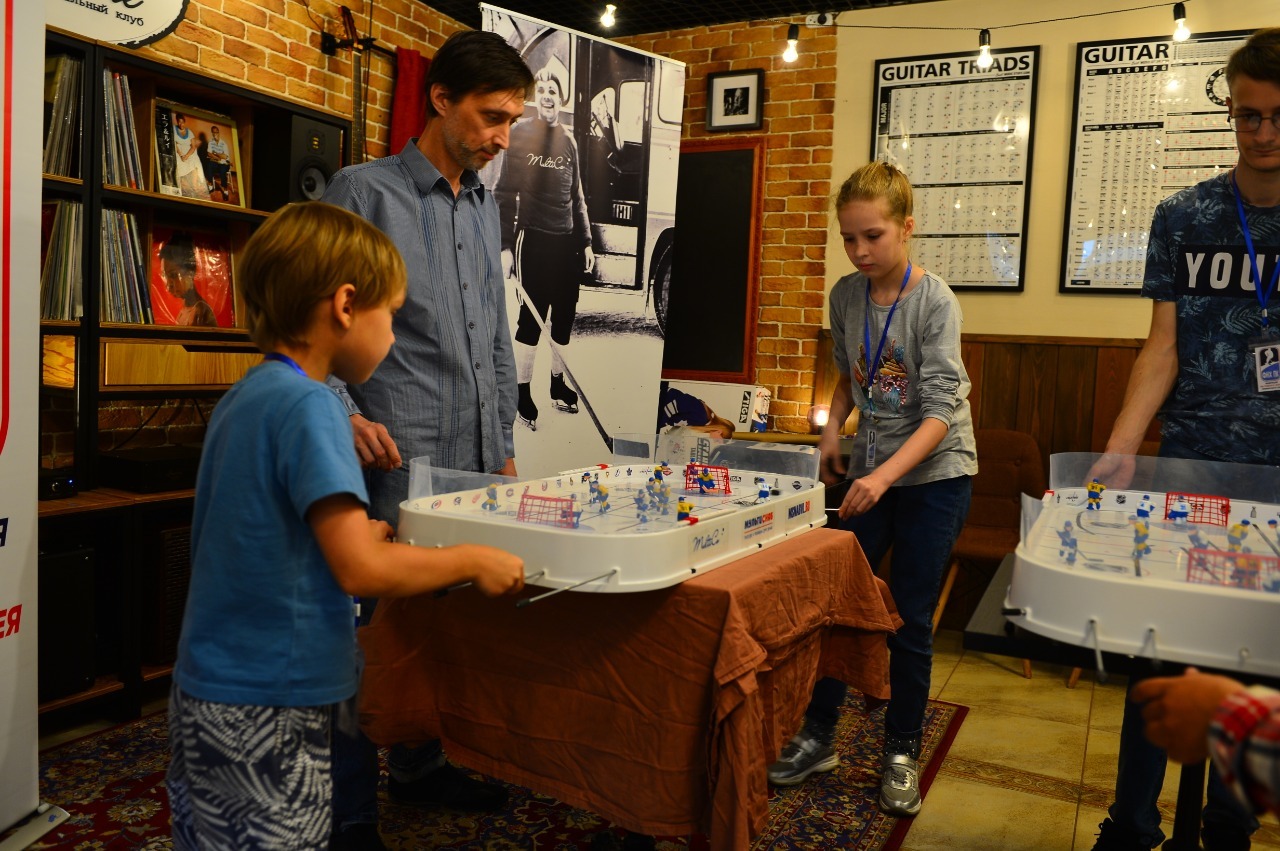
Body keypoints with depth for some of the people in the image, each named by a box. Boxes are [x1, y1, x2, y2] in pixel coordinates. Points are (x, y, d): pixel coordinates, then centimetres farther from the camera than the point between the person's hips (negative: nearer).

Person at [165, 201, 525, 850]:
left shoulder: (242, 397, 7)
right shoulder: (308, 406, -20)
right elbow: (362, 570, -25)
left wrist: (356, 533, 10)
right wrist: (474, 560, -13)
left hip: (208, 692, 9)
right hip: (265, 714, -9)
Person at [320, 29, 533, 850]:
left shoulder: (486, 207, 16)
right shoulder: (363, 189, -3)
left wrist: (504, 439, 18)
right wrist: (346, 415, -16)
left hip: (475, 459, 7)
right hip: (396, 459, -6)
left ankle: (421, 763, 34)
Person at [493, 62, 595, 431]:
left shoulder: (569, 140, 12)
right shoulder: (520, 133, -2)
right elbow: (505, 192, -5)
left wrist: (586, 241, 14)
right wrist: (505, 245, -12)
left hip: (567, 242, 5)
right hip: (533, 238, -5)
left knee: (564, 317, 9)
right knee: (531, 318, -4)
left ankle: (558, 386, 22)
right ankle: (522, 394, 5)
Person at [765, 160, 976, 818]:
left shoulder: (936, 302, -16)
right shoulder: (844, 295, 0)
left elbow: (940, 413, -21)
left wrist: (883, 476, -32)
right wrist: (832, 430, 2)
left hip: (935, 472, -4)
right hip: (869, 473, 5)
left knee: (910, 621, 2)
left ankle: (901, 751, 21)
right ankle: (818, 736, 20)